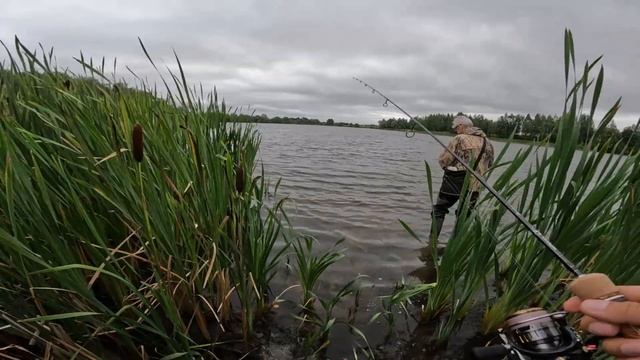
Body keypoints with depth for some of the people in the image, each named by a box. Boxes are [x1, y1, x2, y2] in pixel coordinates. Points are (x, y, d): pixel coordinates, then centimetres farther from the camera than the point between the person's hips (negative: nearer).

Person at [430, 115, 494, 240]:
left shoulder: (459, 139, -10)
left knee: (439, 210, 9)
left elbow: (443, 160, -10)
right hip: (475, 186, 5)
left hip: (454, 182, -5)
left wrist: (451, 167, 10)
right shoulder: (487, 142, 8)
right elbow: (489, 165, 15)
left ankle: (432, 240, 8)